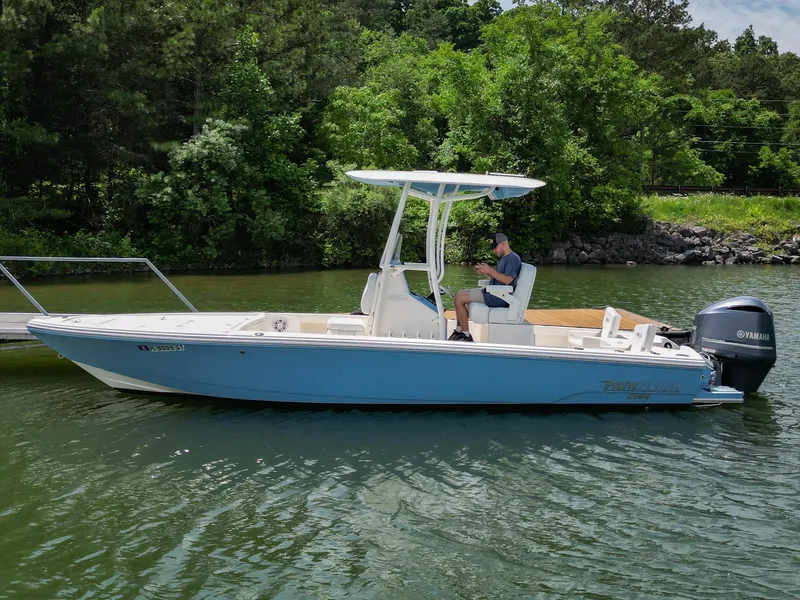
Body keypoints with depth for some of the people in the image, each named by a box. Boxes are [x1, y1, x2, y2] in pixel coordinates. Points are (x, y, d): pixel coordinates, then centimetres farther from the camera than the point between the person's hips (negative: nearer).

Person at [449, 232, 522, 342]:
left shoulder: (513, 258, -14)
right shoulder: (503, 258, 19)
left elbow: (507, 280, -25)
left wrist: (490, 270, -21)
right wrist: (484, 271, 7)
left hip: (500, 297, -11)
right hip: (492, 292, 11)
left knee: (460, 299, -16)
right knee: (460, 293, 15)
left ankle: (466, 335, -11)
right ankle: (458, 331, 11)